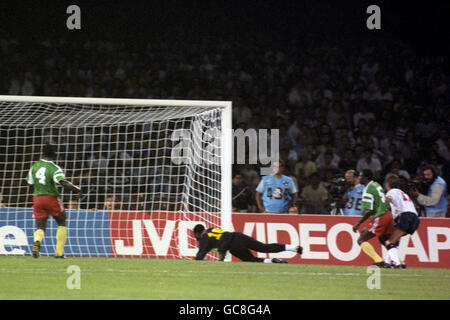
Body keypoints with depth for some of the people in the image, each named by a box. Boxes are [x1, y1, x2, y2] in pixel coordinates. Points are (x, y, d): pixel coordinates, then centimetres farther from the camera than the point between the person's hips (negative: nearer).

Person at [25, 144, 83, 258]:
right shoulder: (54, 168, -13)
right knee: (61, 223, 16)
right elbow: (64, 183, -26)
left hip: (37, 198, 4)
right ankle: (59, 252, 9)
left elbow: (30, 183, 11)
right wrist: (78, 190, -17)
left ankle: (37, 242, -26)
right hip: (52, 198, -4)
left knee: (40, 227, 9)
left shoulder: (34, 166, 3)